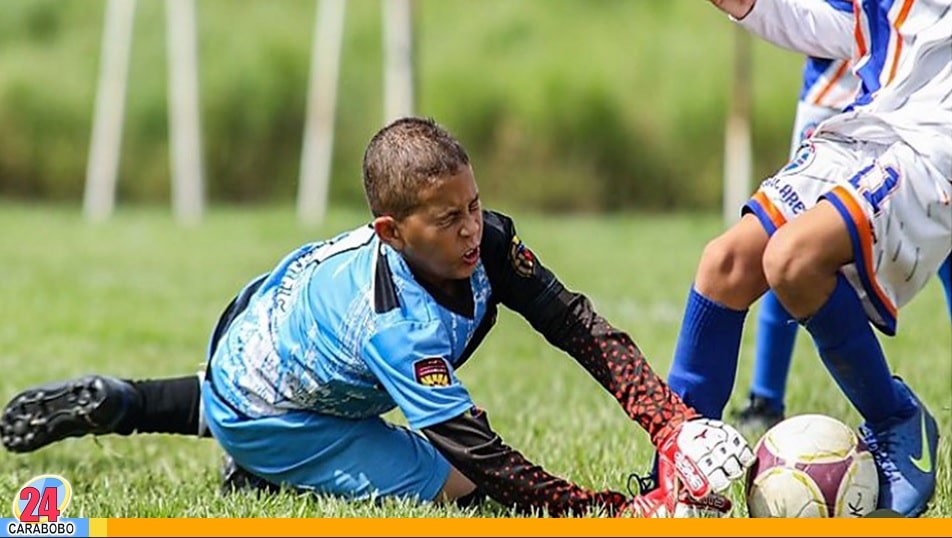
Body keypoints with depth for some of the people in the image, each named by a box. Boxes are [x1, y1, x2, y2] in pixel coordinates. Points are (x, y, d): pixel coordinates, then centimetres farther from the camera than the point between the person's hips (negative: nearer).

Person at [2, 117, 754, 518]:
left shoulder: (487, 243, -25)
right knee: (455, 488, -17)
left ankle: (114, 405, 41)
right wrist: (622, 513, -46)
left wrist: (673, 424, -35)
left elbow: (580, 327, -23)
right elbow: (481, 458, -44)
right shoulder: (399, 327, -44)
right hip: (262, 415, -8)